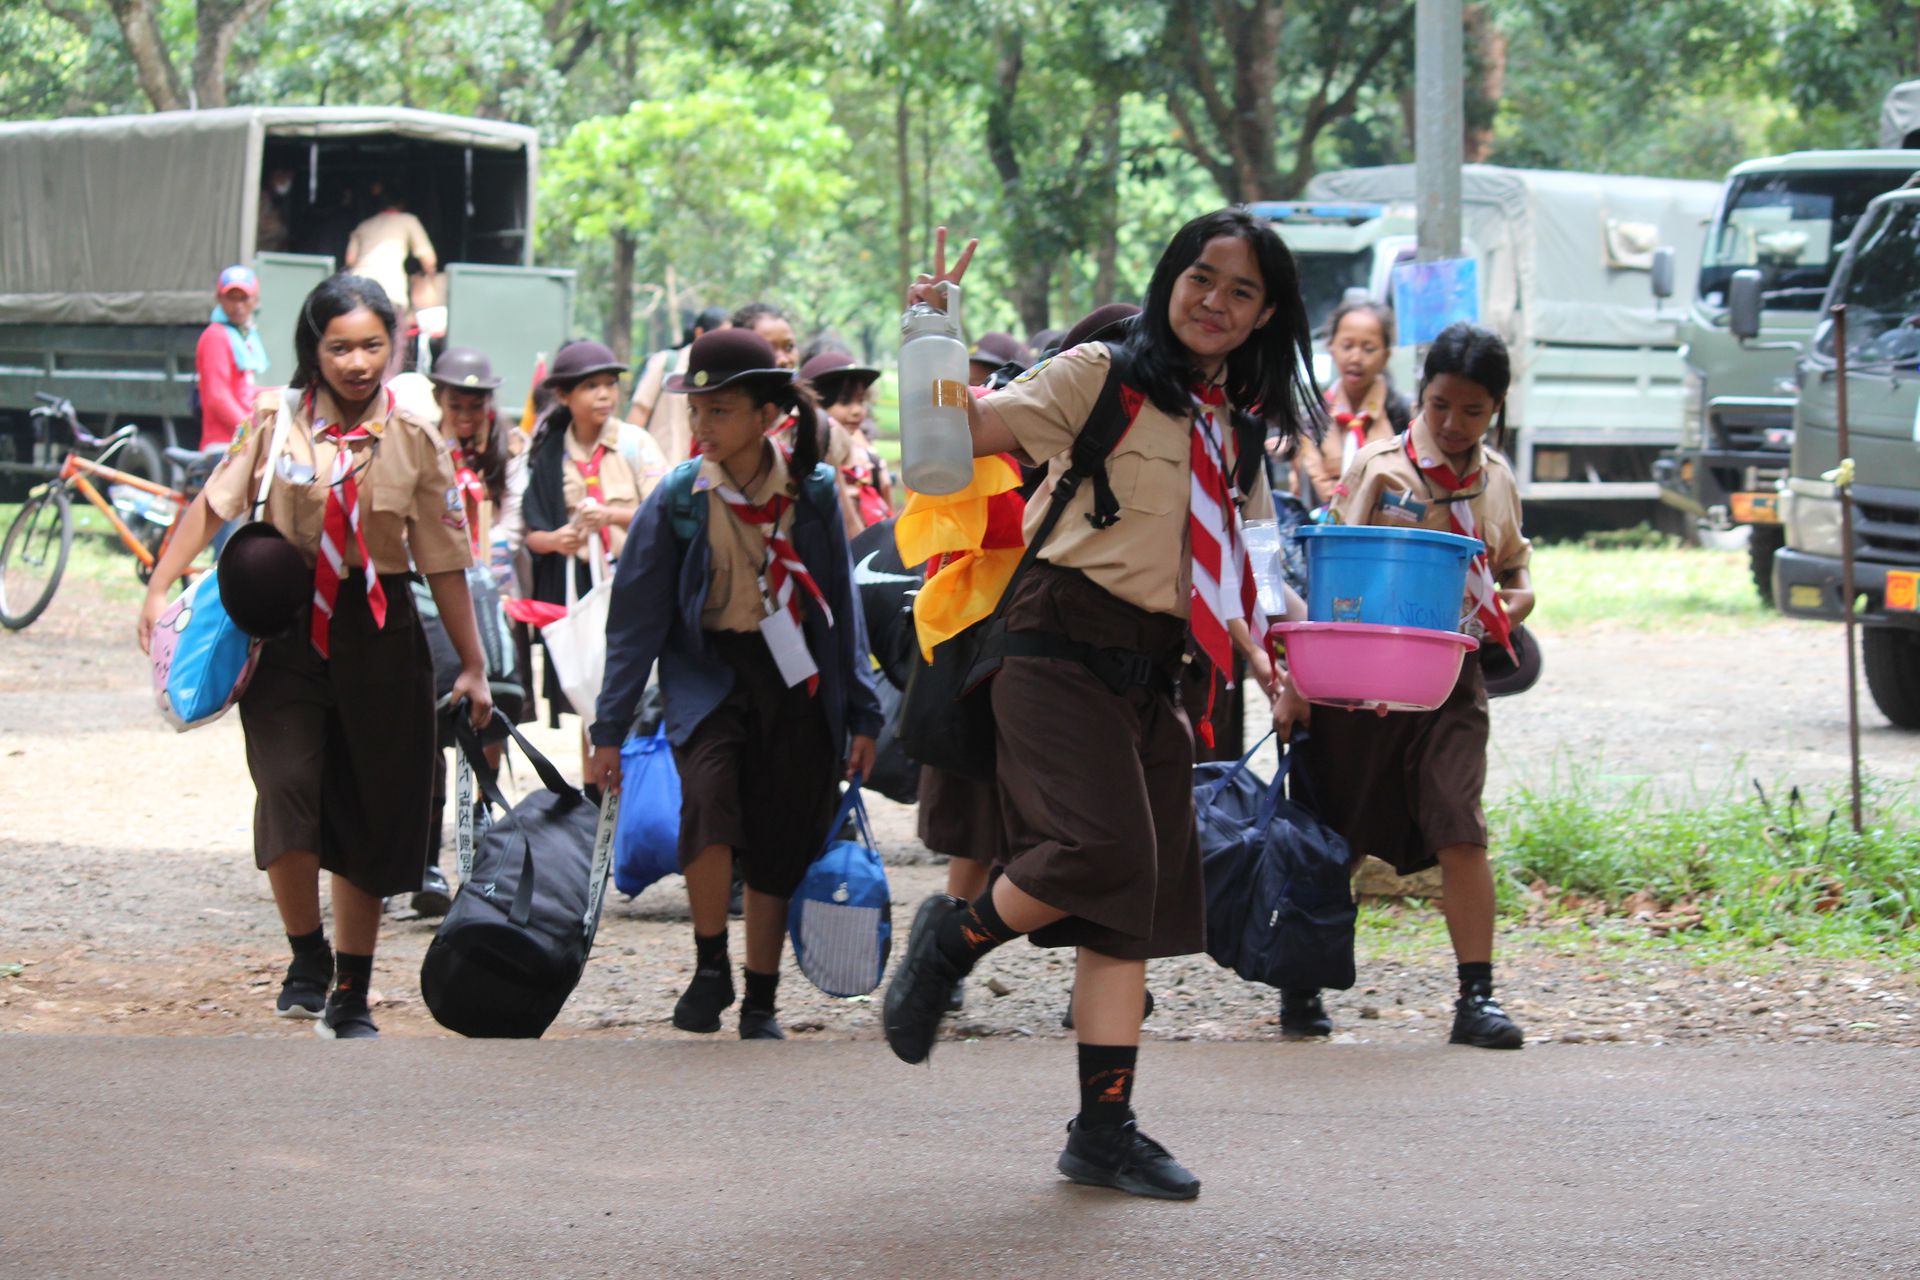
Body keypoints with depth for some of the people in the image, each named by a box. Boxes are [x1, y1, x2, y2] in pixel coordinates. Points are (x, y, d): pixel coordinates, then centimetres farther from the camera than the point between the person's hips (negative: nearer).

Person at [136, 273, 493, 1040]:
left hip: (379, 637, 1)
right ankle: (307, 957, 3)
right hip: (286, 630, -1)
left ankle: (351, 994, 19)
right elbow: (215, 504, -2)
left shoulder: (414, 442, 3)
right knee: (288, 787, -19)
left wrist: (472, 666, 5)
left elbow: (443, 559, 5)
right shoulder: (276, 422, 1)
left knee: (370, 814, 6)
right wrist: (160, 590, -13)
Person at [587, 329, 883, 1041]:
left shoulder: (813, 492, 0)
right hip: (707, 670, -1)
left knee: (780, 846, 2)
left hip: (796, 680, 1)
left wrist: (862, 714, 7)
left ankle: (761, 1004, 18)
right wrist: (610, 728, 0)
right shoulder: (678, 499, -3)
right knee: (709, 794, -28)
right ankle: (710, 967, -10)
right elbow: (637, 617, 1)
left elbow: (843, 606, 8)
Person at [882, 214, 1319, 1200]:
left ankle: (1105, 1131, 8)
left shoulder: (1236, 425, 17)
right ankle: (953, 936, 4)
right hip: (1064, 652, -7)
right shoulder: (1101, 377, -3)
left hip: (1153, 673, 7)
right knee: (1103, 850, -24)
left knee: (1134, 910, 4)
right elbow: (975, 428, -11)